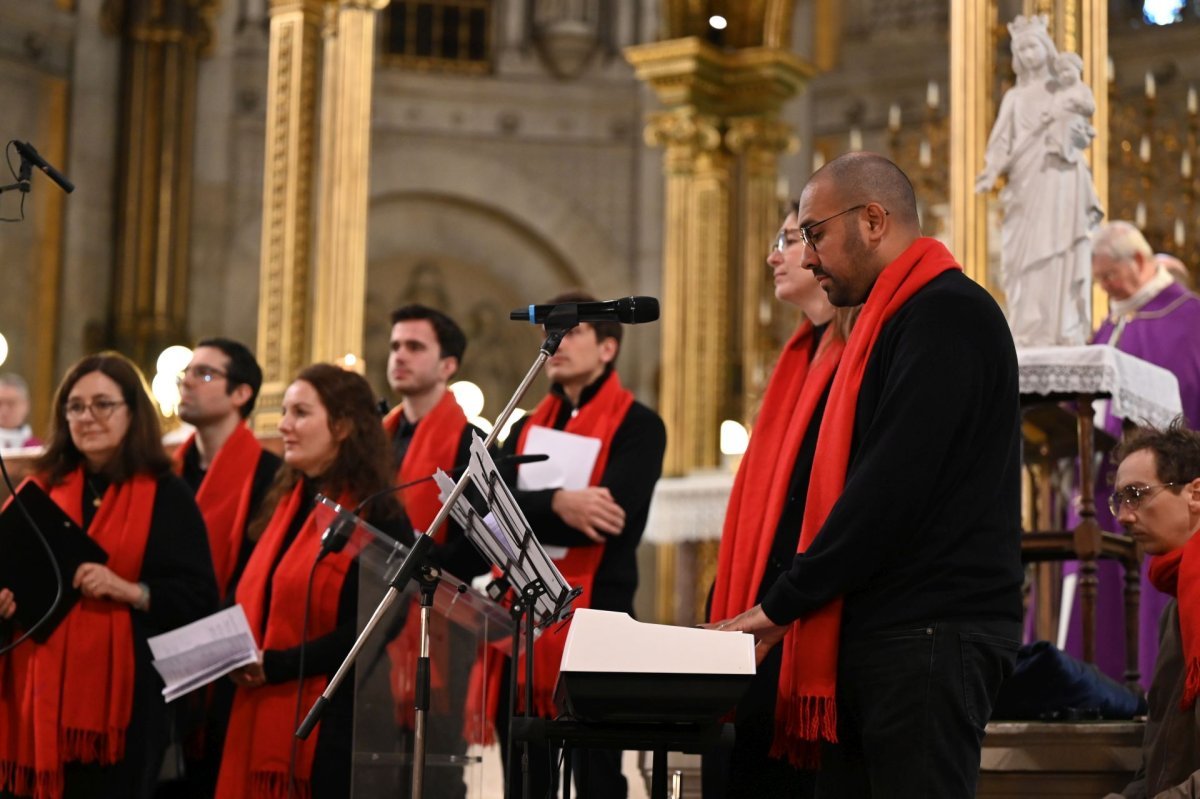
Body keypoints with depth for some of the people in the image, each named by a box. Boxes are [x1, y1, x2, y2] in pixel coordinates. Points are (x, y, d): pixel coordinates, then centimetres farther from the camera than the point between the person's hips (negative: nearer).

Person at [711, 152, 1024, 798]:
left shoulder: (947, 314, -9)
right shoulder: (895, 320, 22)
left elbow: (893, 488, -17)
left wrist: (780, 606, -12)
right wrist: (790, 607, 10)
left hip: (929, 636, -9)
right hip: (872, 636, 9)